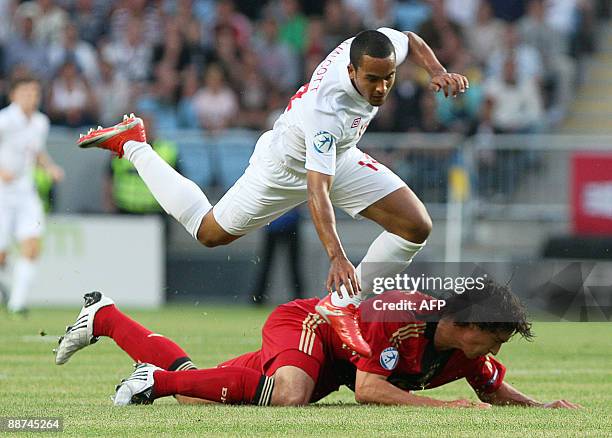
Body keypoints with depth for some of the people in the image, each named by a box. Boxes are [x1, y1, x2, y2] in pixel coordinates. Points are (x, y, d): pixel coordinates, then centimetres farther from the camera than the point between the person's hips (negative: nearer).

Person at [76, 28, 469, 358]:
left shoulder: (381, 43, -26)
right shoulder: (324, 111, -46)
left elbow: (411, 41, 2)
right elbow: (316, 190, -48)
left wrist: (437, 70, -16)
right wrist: (336, 256, -58)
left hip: (339, 156, 7)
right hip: (286, 167, -7)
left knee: (416, 226, -10)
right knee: (210, 232, 14)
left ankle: (342, 305, -2)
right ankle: (132, 145, 31)